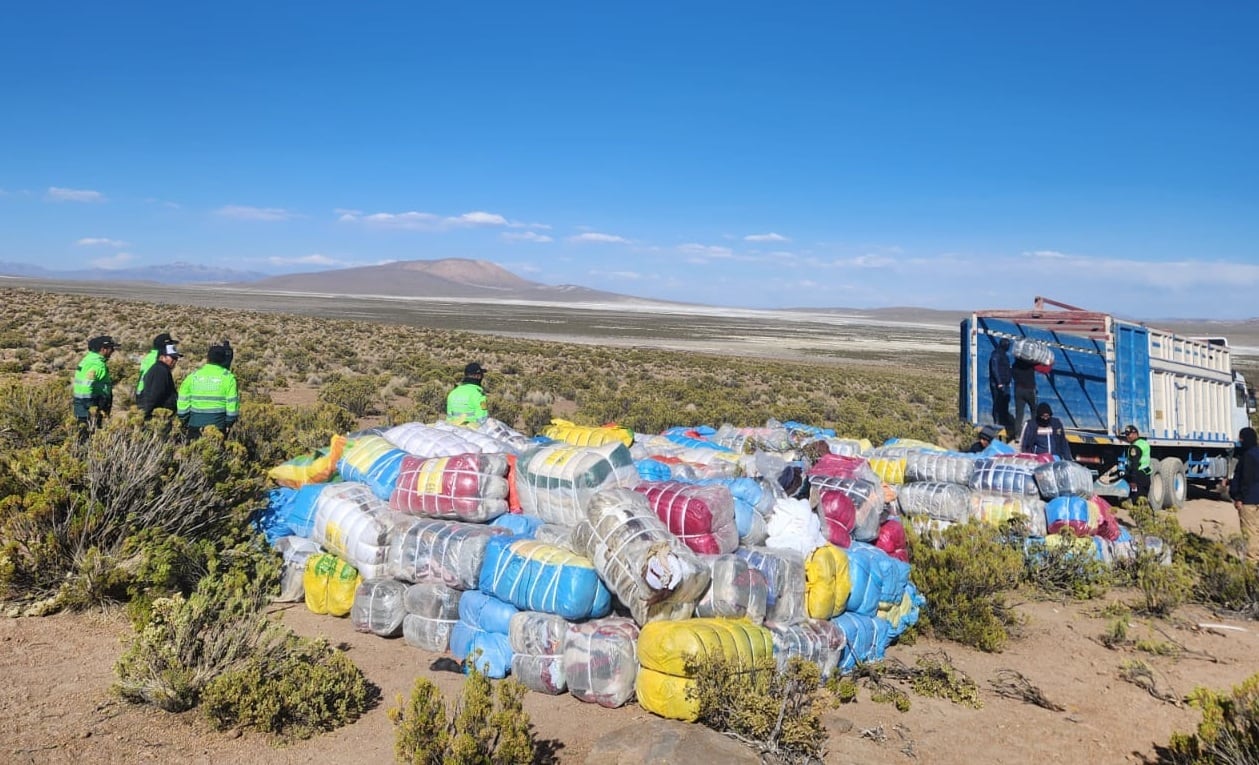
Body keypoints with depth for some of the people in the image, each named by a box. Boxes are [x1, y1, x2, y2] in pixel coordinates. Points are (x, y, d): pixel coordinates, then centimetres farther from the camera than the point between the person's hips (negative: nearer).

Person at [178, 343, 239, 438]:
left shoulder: (192, 376, 5)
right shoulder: (228, 377, -4)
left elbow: (183, 401, 6)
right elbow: (232, 402, -6)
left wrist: (185, 421, 15)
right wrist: (229, 423, 2)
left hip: (195, 425, 2)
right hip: (218, 426, -2)